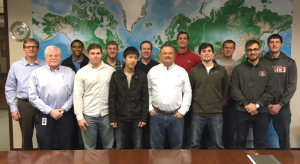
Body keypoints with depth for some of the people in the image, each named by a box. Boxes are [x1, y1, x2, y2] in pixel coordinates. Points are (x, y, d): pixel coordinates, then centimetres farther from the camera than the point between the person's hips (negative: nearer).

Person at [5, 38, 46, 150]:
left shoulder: (45, 66, -1)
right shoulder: (16, 66, 3)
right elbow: (10, 89, 6)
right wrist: (13, 108, 2)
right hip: (24, 104, 1)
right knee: (26, 137, 13)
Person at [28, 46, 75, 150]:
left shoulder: (69, 72, 6)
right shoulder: (36, 73, 3)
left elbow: (73, 94, 1)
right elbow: (33, 97, -3)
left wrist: (64, 109, -9)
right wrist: (50, 111, -8)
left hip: (65, 115, 1)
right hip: (44, 116, 0)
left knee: (66, 146, 8)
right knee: (45, 147, 8)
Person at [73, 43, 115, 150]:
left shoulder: (111, 70, 3)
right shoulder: (81, 73, 1)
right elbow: (77, 96, 0)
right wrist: (79, 117, -5)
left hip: (106, 114, 1)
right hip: (88, 116, 0)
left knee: (109, 146, 11)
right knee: (89, 148, 9)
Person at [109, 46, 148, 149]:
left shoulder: (142, 76, 0)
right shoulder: (116, 76, -1)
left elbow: (145, 99, 1)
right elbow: (112, 99, -1)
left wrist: (144, 118, -3)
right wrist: (112, 119, -4)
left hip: (137, 119, 0)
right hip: (120, 119, 0)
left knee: (138, 147, 10)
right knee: (119, 147, 10)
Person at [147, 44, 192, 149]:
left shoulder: (182, 72, 4)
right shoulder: (153, 71, 6)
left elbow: (187, 92, 3)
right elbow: (148, 91, 8)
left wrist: (182, 111, -3)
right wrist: (150, 108, 1)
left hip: (176, 115, 0)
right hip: (156, 115, 1)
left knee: (177, 145, 11)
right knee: (156, 145, 11)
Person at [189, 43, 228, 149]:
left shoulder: (221, 70, 4)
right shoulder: (194, 71, 2)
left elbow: (225, 89, 13)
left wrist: (218, 102, 10)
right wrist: (194, 105, 4)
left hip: (216, 113, 1)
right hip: (198, 113, 0)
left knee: (218, 144, 10)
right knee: (194, 144, 5)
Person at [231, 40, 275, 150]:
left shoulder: (268, 69, 5)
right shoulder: (238, 69, 3)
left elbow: (270, 91, -1)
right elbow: (234, 90, -4)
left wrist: (257, 105, -12)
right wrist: (246, 105, -14)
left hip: (261, 112, 1)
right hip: (242, 112, 0)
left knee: (260, 142, 12)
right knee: (240, 141, 10)